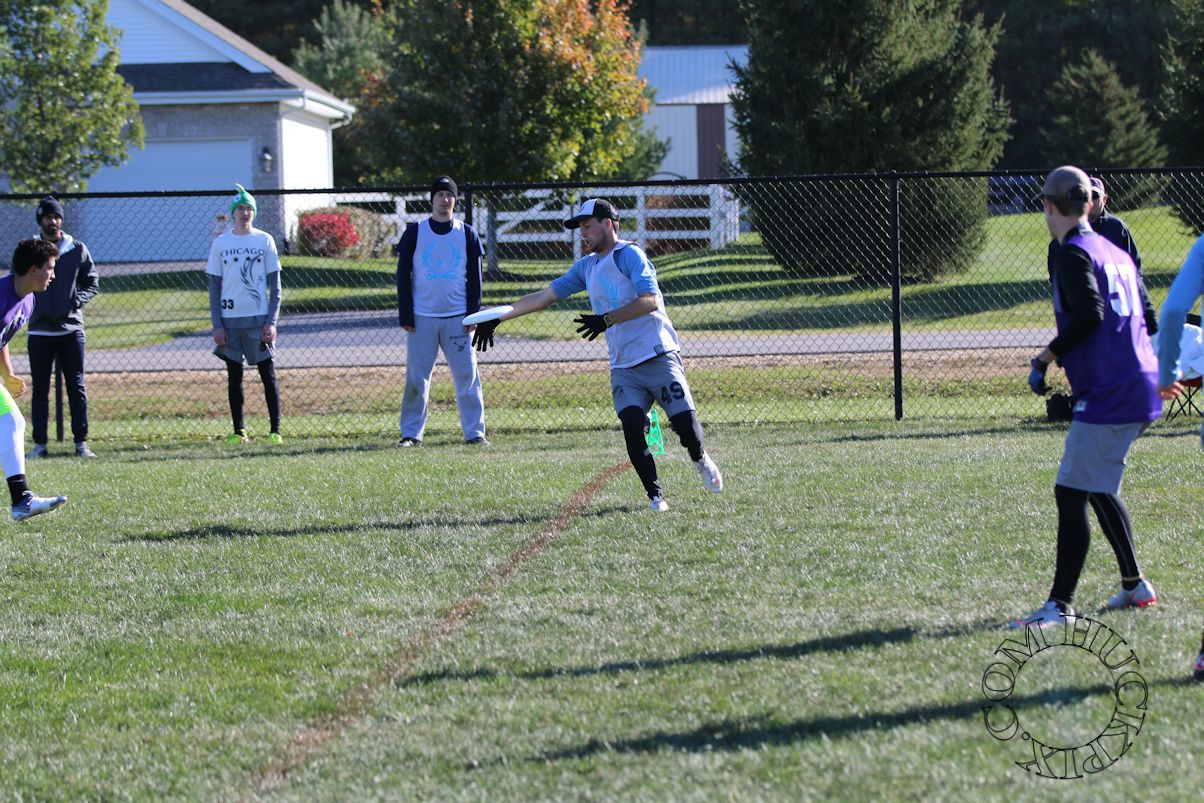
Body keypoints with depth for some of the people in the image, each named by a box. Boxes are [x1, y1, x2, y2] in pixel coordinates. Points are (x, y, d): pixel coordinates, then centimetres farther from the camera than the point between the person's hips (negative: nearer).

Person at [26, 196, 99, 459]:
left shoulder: (77, 250, 5)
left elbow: (92, 284, 10)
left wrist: (77, 300, -8)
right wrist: (31, 305, -12)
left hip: (71, 328, 0)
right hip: (39, 329, 0)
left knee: (76, 387, 0)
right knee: (40, 389, 4)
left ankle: (81, 442, 5)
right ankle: (40, 444, 8)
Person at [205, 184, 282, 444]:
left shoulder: (265, 241, 3)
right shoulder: (220, 243, 5)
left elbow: (275, 285, 3)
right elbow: (214, 287, 6)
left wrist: (271, 321, -6)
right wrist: (216, 325, -2)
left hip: (259, 318, -1)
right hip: (230, 319, 1)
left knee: (268, 374, -2)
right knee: (234, 376, 5)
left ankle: (275, 430, 2)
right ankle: (238, 431, 11)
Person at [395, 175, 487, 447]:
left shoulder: (467, 234, 6)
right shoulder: (415, 233, 3)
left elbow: (475, 278, 8)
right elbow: (403, 276, 3)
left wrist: (473, 314, 0)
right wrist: (405, 315, -3)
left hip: (457, 319, 1)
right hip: (422, 319, -1)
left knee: (467, 377, -3)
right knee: (416, 378, 0)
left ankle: (474, 432, 1)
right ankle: (411, 434, 6)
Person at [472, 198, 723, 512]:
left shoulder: (629, 254, -6)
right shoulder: (587, 266, 17)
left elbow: (651, 300, -20)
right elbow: (544, 296, 19)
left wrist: (608, 319, -28)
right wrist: (497, 317, 15)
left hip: (658, 356, -6)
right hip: (623, 366, 6)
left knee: (684, 421, -13)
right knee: (632, 426, -16)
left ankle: (701, 460, 21)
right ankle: (655, 495, -6)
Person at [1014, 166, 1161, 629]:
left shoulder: (1073, 253, -9)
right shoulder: (1116, 254, 17)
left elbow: (1089, 313, -23)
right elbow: (1148, 318, 19)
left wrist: (1047, 357, -14)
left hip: (1106, 395, -9)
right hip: (1140, 390, 9)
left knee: (1072, 492, -10)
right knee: (1098, 488, 23)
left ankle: (1060, 606, -15)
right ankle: (1134, 585, 30)